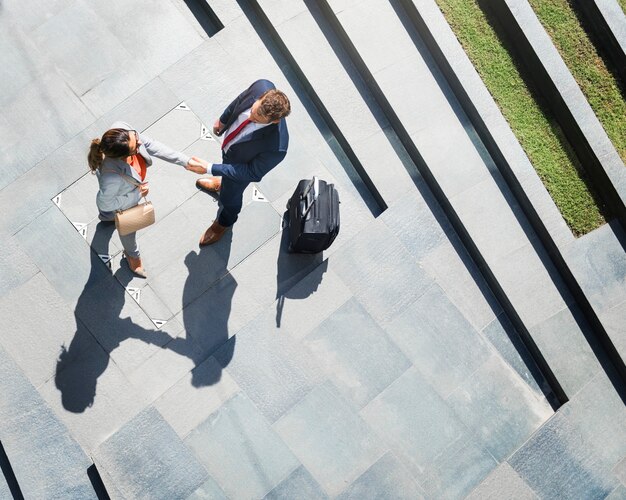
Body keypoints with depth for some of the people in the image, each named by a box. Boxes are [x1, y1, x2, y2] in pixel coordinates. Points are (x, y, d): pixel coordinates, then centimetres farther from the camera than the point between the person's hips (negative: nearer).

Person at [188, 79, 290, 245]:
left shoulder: (276, 147, -48)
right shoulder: (262, 87, -35)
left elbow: (252, 173, -30)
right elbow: (240, 100, -10)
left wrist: (210, 169, -30)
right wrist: (223, 119, 7)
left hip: (241, 166, -5)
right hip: (229, 140, 5)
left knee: (230, 196, 27)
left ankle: (225, 221, 61)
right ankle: (222, 183, 75)